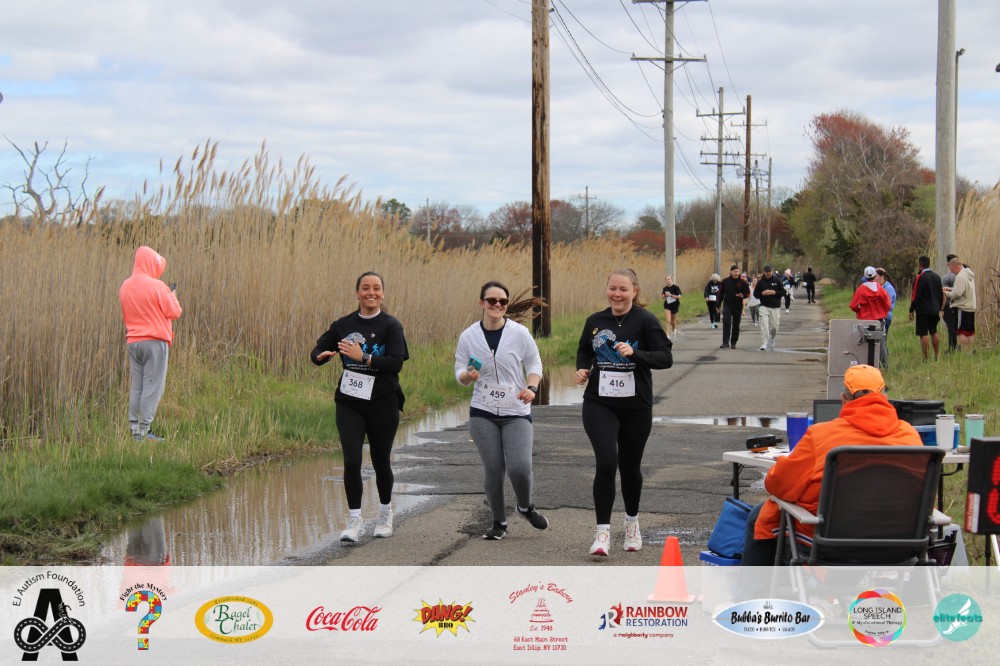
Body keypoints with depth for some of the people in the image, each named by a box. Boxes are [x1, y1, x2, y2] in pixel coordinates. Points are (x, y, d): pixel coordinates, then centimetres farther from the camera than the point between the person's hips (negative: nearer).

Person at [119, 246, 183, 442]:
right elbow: (174, 312, -9)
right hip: (155, 341, -6)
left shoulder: (125, 286, 8)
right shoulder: (156, 286, -13)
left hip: (133, 341, 6)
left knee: (137, 385, 11)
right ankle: (144, 430, -9)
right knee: (153, 386, -4)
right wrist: (172, 296, 11)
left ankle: (134, 428, 9)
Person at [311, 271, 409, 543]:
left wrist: (363, 357, -26)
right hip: (349, 403, 2)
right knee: (351, 461, -11)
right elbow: (317, 351, 9)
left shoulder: (390, 325, -5)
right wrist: (321, 355, -15)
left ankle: (385, 513, 33)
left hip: (382, 404, -2)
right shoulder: (343, 325, 5)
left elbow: (396, 363, -16)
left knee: (381, 462, 10)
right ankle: (355, 521, -2)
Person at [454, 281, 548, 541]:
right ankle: (499, 523, 18)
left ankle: (525, 507, 18)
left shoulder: (520, 333, -5)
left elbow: (534, 364, 6)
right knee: (493, 469, -1)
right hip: (483, 413, 1)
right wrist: (467, 375, -17)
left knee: (519, 467, -15)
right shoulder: (468, 336, -1)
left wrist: (531, 387, -12)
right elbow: (459, 371, 7)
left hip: (516, 412, -1)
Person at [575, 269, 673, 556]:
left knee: (630, 466, 12)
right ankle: (602, 531, -10)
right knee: (606, 462, -16)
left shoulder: (645, 321, -6)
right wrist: (582, 369, 2)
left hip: (636, 406, -1)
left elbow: (665, 358, -11)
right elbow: (584, 350, 22)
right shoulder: (595, 322, 4)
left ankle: (632, 522, 37)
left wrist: (634, 353, -25)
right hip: (599, 404, 1)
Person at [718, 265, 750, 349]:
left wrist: (743, 296, -19)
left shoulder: (742, 282, 1)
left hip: (738, 307, 1)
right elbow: (720, 294, 11)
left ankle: (733, 343, 18)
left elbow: (748, 293, 4)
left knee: (736, 325, 7)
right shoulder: (725, 281, 4)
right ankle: (725, 342, -15)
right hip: (727, 306, 0)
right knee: (726, 324, -13)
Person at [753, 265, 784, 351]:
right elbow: (755, 294, 6)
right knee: (764, 325, -15)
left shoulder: (777, 281, 4)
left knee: (774, 326, 7)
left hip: (775, 307, 1)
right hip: (764, 306, -1)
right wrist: (762, 293, -14)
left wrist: (775, 292, -14)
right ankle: (764, 344, -15)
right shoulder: (760, 282, 4)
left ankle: (771, 342, 32)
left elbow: (783, 292, 4)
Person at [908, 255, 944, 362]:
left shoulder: (920, 278, -13)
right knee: (934, 333, 18)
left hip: (923, 310, -7)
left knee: (923, 334, -4)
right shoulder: (937, 277, 9)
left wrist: (911, 310, -7)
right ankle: (937, 356, 20)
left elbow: (916, 295, -14)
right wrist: (939, 308, 21)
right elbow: (941, 294, 14)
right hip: (935, 310, 7)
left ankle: (926, 358, -6)